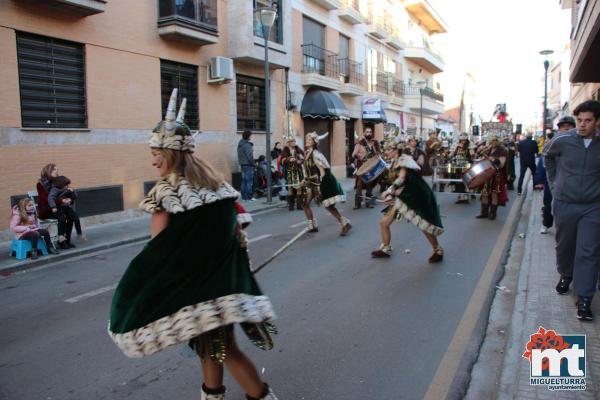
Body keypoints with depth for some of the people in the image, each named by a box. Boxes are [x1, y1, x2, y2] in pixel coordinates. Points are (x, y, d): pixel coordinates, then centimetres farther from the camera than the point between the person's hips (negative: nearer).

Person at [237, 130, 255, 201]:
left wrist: (241, 162, 15)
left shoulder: (240, 144, 11)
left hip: (242, 164, 9)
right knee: (249, 181, -4)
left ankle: (244, 196, 15)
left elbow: (240, 155, 14)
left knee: (244, 181, 12)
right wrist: (253, 163, -9)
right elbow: (250, 156, -19)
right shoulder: (247, 145, -17)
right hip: (248, 165, -9)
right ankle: (249, 196, -4)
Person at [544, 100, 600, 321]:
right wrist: (553, 182, 11)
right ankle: (566, 276, 42)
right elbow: (547, 157, 13)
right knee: (564, 245, 16)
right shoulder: (562, 141, -9)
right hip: (564, 203, 1)